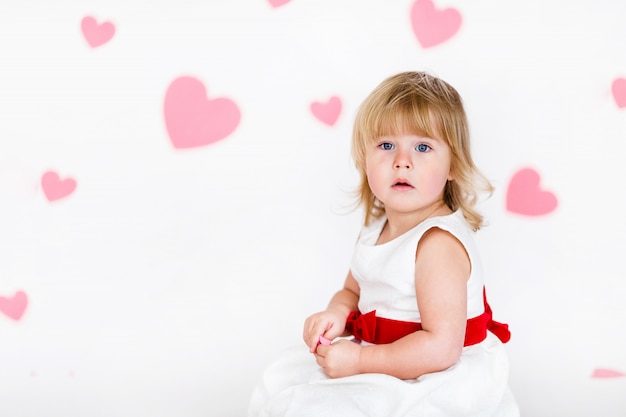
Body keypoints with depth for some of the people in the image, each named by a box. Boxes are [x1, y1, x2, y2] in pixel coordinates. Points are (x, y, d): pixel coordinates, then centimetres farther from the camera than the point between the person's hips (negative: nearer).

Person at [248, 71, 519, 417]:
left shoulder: (439, 243, -25)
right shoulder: (375, 229, 2)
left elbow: (442, 348, -29)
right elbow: (353, 291, 18)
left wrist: (359, 359, -23)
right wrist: (337, 313, -6)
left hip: (436, 383, -8)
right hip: (381, 363, 8)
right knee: (280, 380, 14)